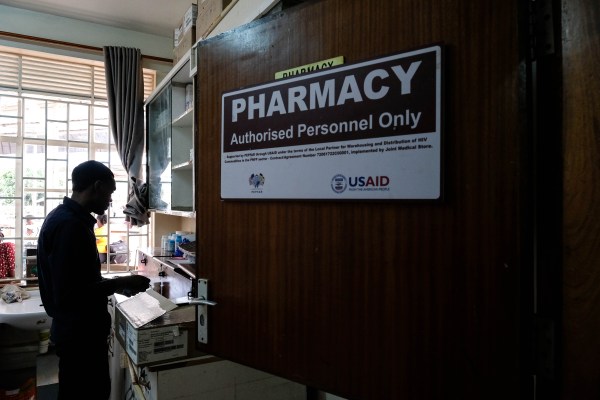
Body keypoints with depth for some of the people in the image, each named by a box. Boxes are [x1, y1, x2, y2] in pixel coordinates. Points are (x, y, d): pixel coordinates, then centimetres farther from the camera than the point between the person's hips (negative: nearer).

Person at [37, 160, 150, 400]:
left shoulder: (68, 218, 8)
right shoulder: (69, 225, -24)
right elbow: (67, 295, -28)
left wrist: (114, 285, 9)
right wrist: (119, 283, -20)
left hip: (80, 331, 10)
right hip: (79, 335, -10)